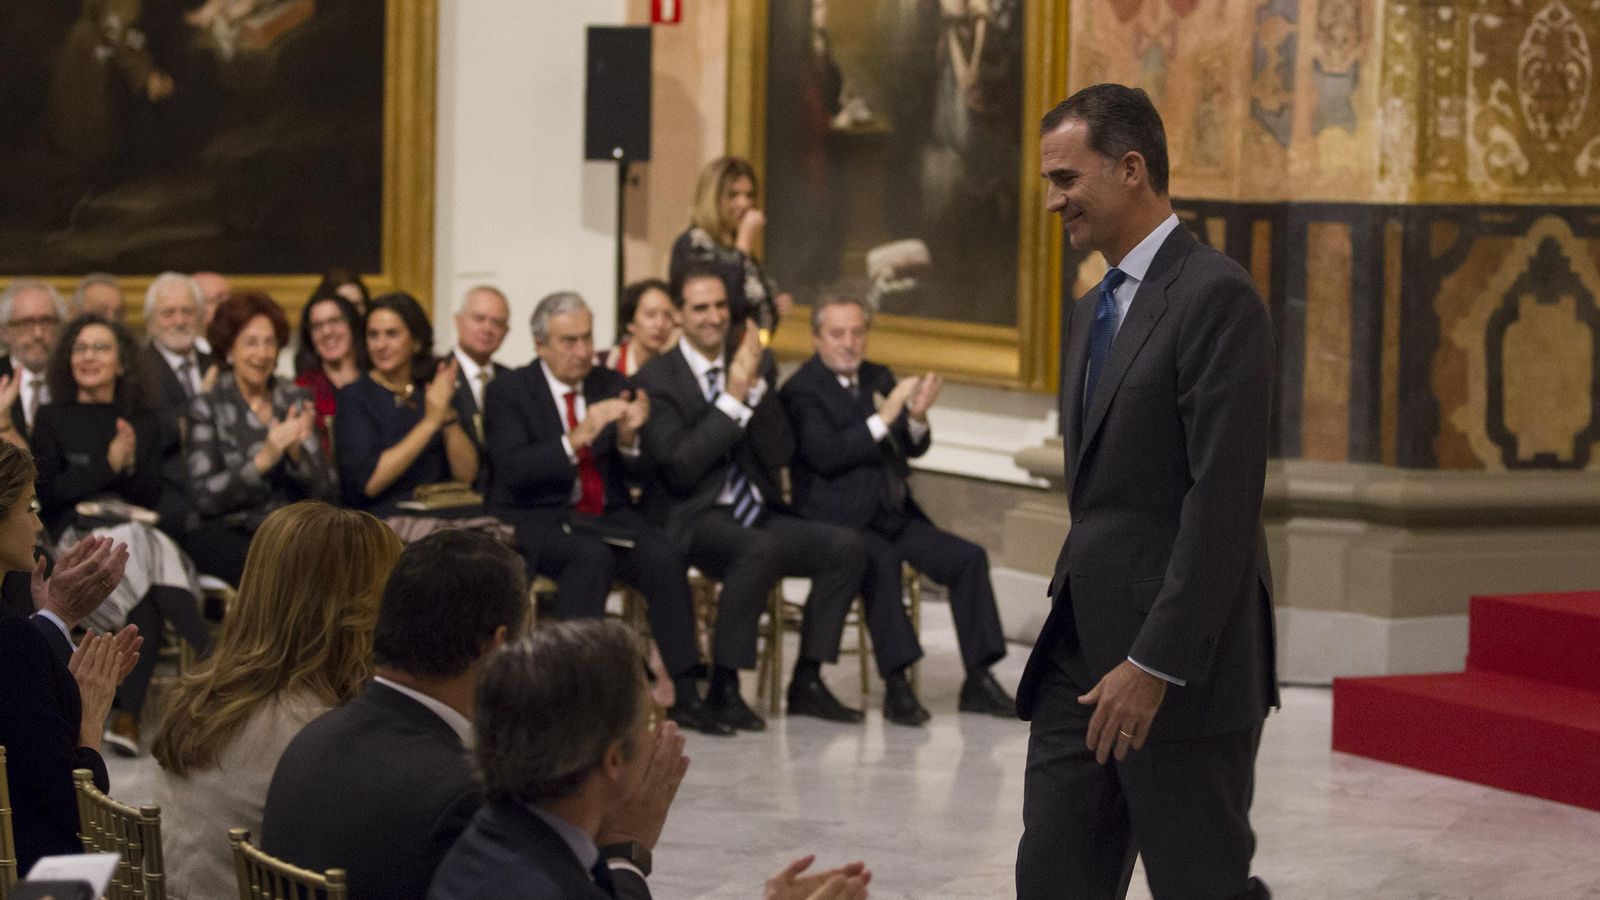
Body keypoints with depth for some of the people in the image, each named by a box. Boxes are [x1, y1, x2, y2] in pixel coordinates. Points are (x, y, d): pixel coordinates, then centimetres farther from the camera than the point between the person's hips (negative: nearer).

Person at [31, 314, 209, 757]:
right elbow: (47, 494, 5)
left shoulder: (151, 425, 22)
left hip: (144, 533, 2)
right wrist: (107, 465, -4)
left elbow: (169, 499, 12)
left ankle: (129, 715, -43)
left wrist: (134, 466, -7)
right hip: (78, 537, -2)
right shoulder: (52, 421, 17)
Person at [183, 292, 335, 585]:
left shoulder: (296, 400, 13)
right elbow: (205, 498, -8)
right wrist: (263, 459, -20)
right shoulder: (208, 408, 4)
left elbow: (327, 492, 7)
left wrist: (296, 452, -12)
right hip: (227, 532, -3)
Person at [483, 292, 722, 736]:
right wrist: (578, 437, -25)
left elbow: (636, 475, 9)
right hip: (538, 520, -4)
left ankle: (683, 694, -24)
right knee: (593, 557, -35)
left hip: (606, 515, 4)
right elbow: (514, 471, -15)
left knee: (665, 556, -25)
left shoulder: (612, 386, 11)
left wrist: (627, 437, -13)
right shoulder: (509, 392, 0)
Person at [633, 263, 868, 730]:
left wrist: (756, 388, -12)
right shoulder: (657, 380, -5)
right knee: (759, 550, -36)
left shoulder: (758, 364, 9)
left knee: (846, 547, -16)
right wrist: (732, 398, -19)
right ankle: (723, 688, -25)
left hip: (758, 514, 6)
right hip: (694, 519, -6)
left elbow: (780, 455, 2)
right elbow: (680, 468, -15)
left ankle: (807, 682, -7)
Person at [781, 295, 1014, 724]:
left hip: (894, 512, 7)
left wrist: (916, 417, -9)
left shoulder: (878, 378, 16)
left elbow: (914, 448, 13)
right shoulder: (801, 390, -6)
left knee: (969, 557, -10)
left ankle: (978, 681, -8)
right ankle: (896, 686, -34)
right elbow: (826, 456, -19)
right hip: (839, 520, -7)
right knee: (881, 560, -36)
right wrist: (883, 418, -23)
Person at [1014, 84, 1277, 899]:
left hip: (1181, 673, -9)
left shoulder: (1216, 296, -12)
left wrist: (1155, 664, -21)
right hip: (1083, 654, 9)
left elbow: (1224, 495, -19)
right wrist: (1071, 634, 14)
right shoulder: (1091, 311, 17)